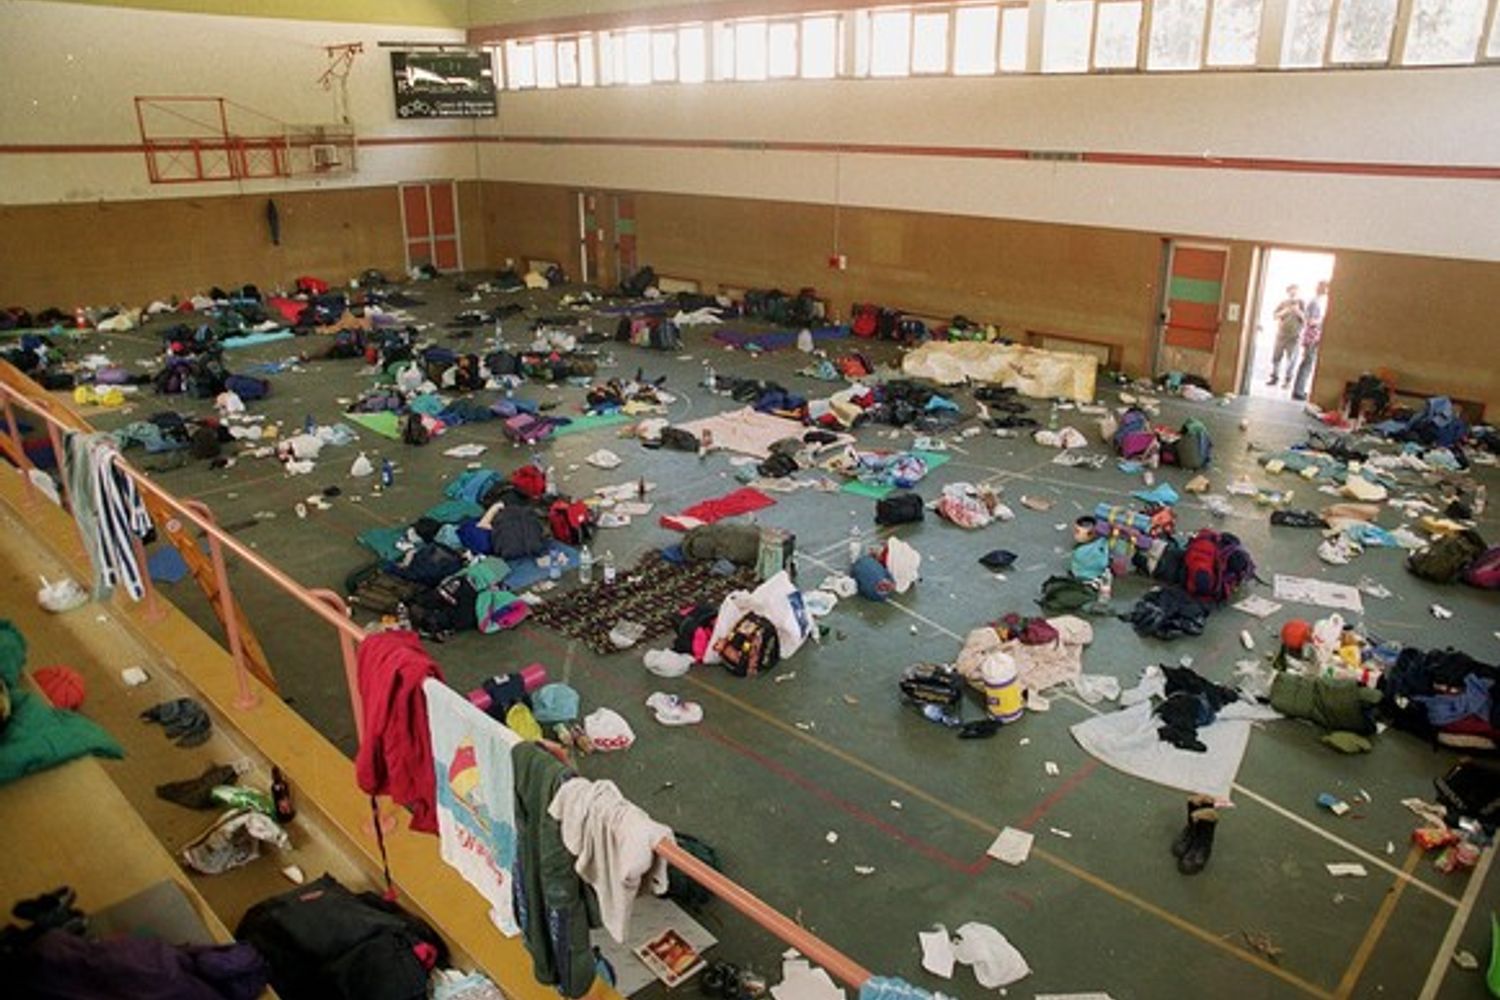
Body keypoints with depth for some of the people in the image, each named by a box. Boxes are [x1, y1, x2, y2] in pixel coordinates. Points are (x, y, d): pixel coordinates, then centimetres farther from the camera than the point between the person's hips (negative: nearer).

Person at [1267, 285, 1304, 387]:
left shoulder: (1301, 303, 1)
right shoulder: (1283, 303, 5)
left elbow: (1305, 319, -3)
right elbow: (1275, 315, 2)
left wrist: (1298, 311, -18)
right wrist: (1284, 312, -14)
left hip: (1294, 336, -2)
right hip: (1281, 334, 2)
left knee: (1291, 358, -2)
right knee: (1276, 356, 4)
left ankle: (1288, 379, 7)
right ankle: (1274, 377, 15)